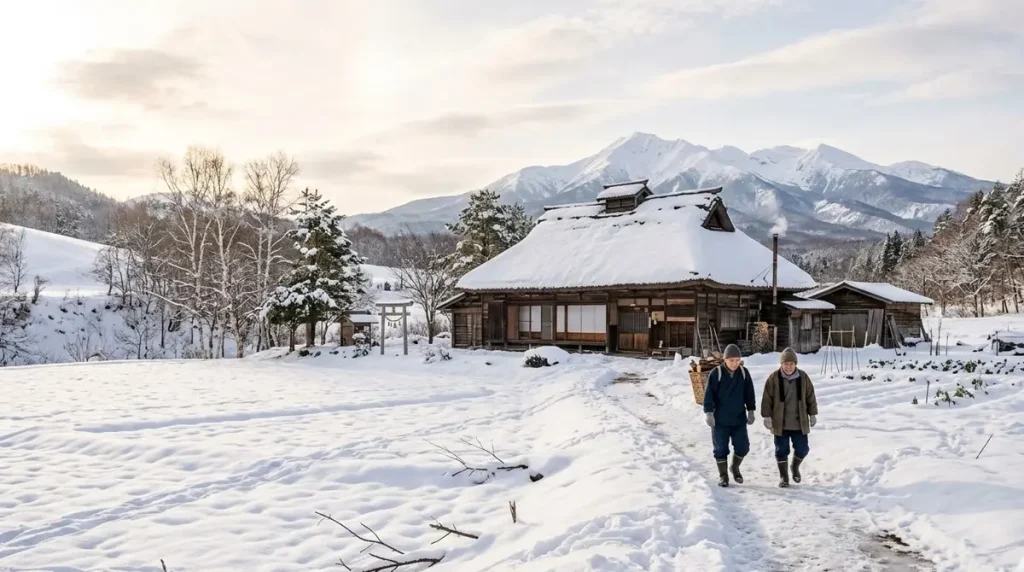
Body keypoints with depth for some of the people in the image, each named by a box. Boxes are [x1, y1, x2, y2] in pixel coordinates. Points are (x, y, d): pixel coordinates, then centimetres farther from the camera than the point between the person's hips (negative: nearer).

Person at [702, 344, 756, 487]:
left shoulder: (744, 373, -1)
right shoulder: (716, 373, -12)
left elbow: (749, 393, 8)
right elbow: (709, 394, -10)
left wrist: (750, 411, 8)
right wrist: (709, 413, -14)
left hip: (739, 419, 3)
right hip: (720, 419, -3)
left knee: (743, 447, 5)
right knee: (721, 449, 3)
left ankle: (735, 468, 32)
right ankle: (723, 475, 20)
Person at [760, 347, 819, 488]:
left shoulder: (803, 377, -2)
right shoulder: (774, 378, -8)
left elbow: (810, 397, 7)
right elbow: (767, 399, -5)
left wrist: (813, 414, 8)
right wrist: (767, 416, -7)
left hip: (799, 423, 2)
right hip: (780, 423, -2)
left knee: (802, 449, 5)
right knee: (781, 450, 5)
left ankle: (795, 467, 35)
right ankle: (783, 476, 21)